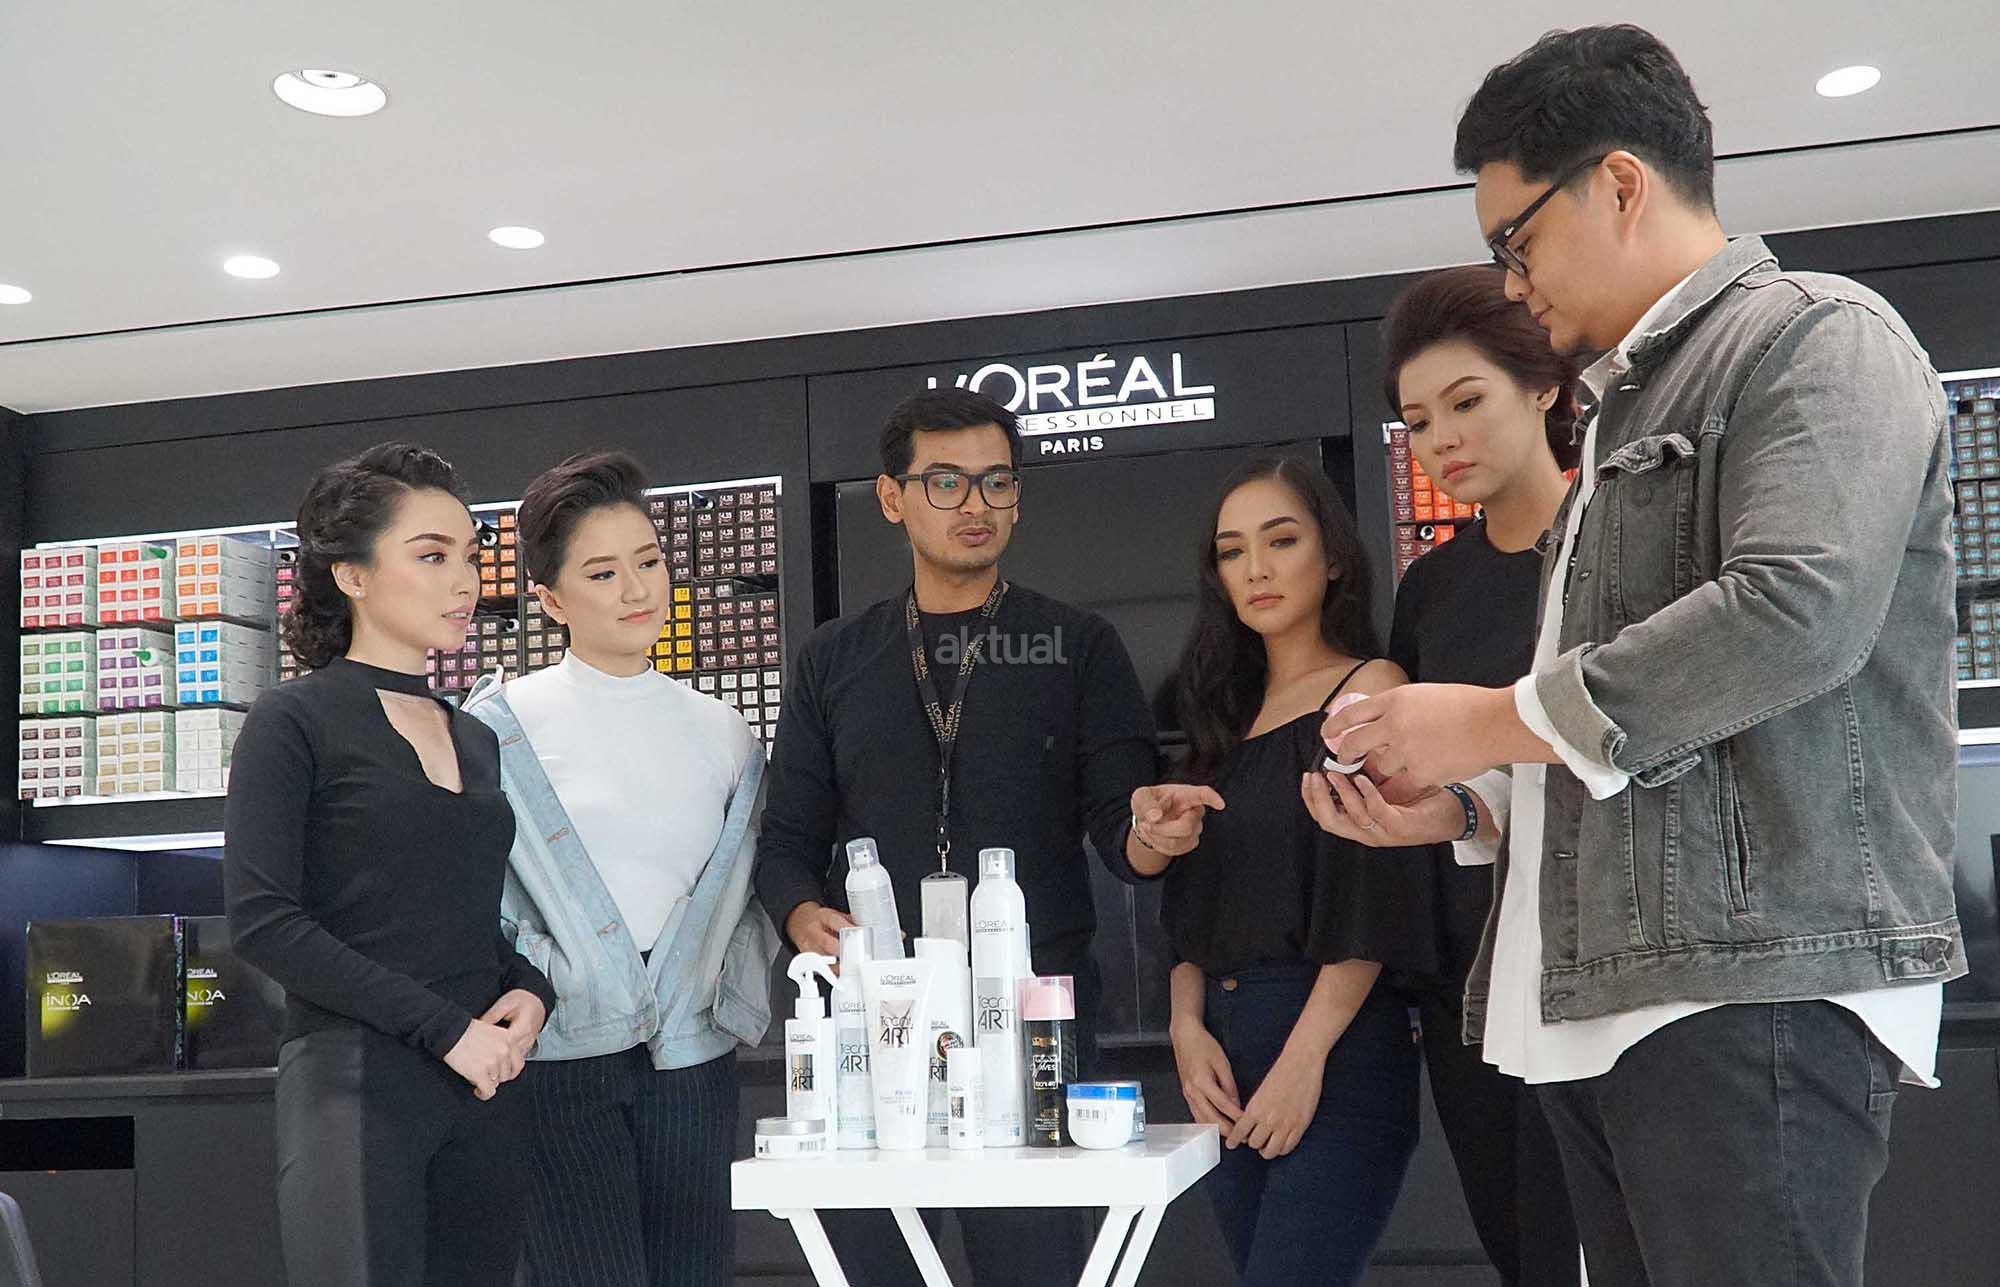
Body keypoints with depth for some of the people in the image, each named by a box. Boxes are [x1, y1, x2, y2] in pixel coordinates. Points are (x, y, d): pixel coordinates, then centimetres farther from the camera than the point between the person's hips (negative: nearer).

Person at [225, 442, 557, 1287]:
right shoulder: (294, 722, -3)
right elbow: (262, 921, -12)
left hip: (483, 1092, 6)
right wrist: (445, 1027, -15)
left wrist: (529, 992, 0)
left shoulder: (476, 740, 16)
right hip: (355, 1086, -6)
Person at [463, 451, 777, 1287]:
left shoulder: (720, 730, 12)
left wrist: (736, 1000, 5)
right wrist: (531, 986, -12)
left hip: (691, 1060, 3)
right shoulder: (501, 723, 1)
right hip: (563, 1055, -3)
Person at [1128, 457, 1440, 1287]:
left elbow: (1378, 896, -10)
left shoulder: (1369, 689, -1)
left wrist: (1305, 1058, -17)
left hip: (1337, 1053, -6)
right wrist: (1188, 1029, -1)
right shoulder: (1229, 715, 17)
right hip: (1225, 1061, 6)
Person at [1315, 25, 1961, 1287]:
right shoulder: (1629, 402, 24)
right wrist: (1439, 782, 12)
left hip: (1759, 986, -8)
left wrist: (1497, 721, -11)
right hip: (1596, 995, 8)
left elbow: (1800, 611, -19)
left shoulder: (1816, 334, -2)